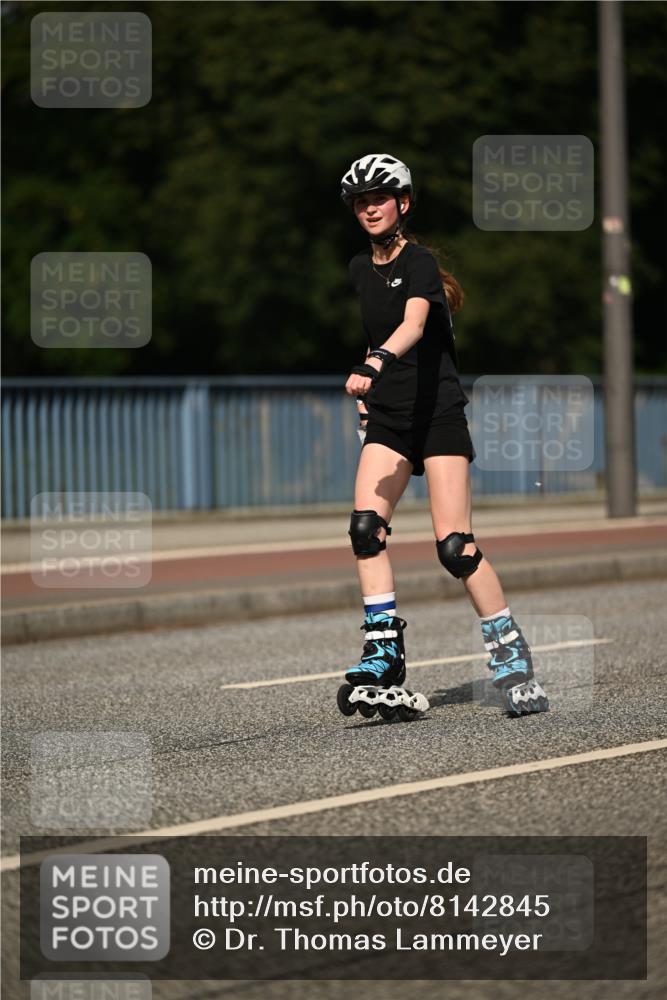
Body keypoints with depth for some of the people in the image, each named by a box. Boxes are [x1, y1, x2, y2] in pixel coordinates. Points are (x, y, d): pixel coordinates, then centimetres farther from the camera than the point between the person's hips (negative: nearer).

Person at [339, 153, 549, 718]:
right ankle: (384, 652, -12)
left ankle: (512, 657, 0)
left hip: (439, 411, -6)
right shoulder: (360, 270, 11)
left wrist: (376, 363, -47)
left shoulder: (419, 261, -11)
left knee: (454, 545, -12)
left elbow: (414, 323, -30)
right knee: (366, 525, -16)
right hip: (387, 417, 6)